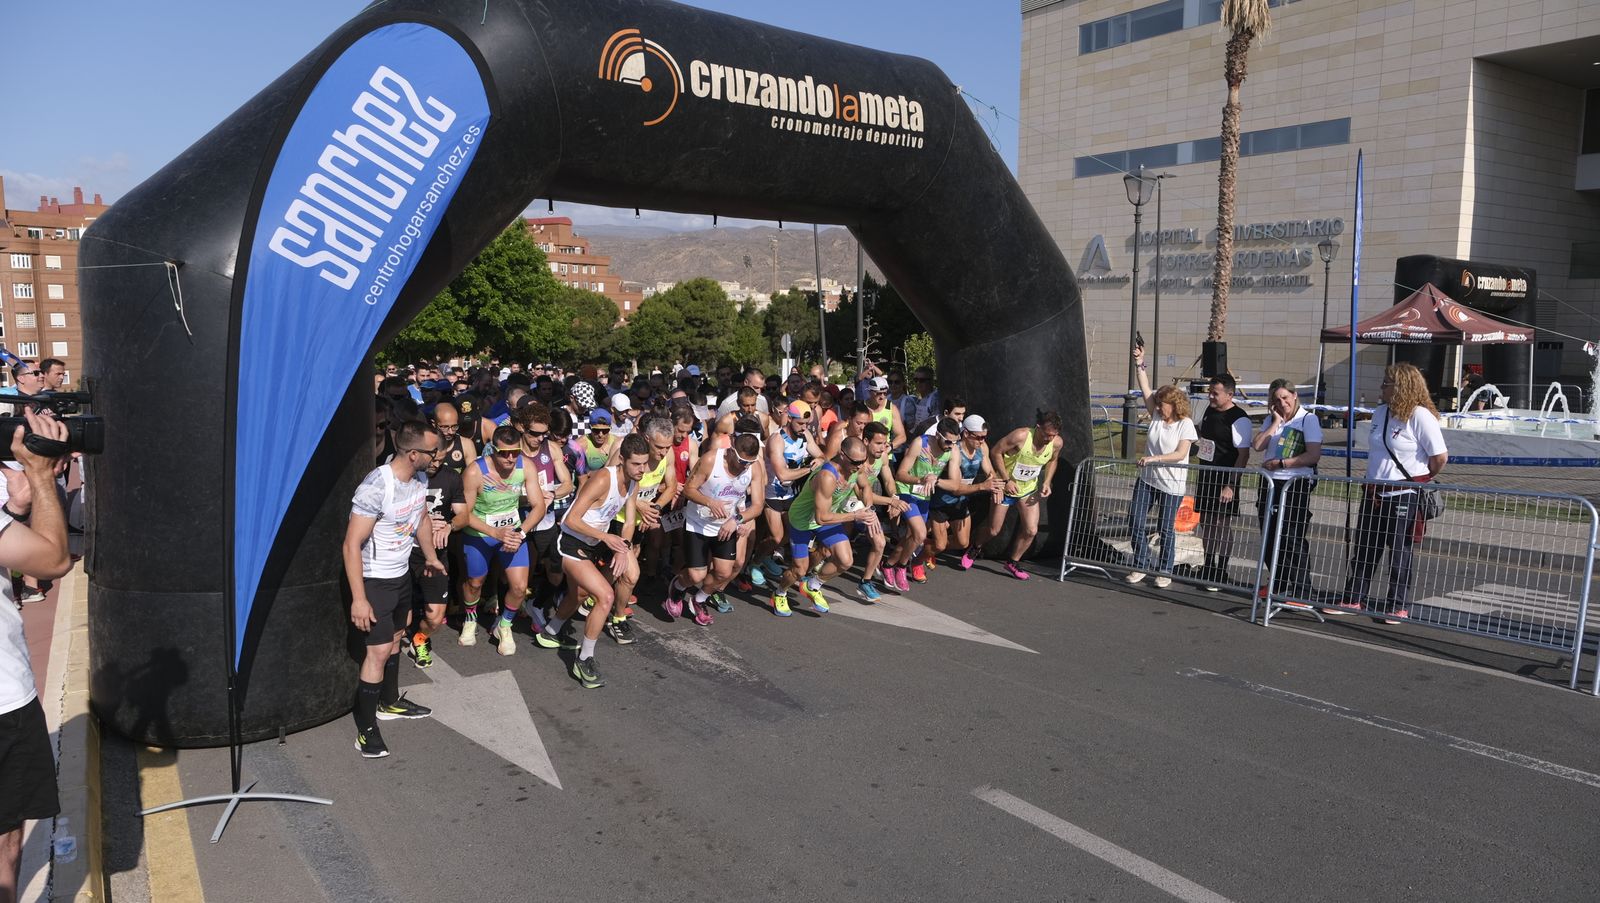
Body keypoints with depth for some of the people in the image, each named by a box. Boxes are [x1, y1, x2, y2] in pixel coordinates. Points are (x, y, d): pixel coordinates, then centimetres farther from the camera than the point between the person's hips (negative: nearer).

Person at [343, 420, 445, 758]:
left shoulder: (420, 480, -4)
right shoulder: (375, 488, -29)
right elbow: (352, 544, -26)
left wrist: (430, 556, 28)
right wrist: (358, 599, -27)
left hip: (402, 573, 8)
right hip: (374, 579, -8)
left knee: (394, 638, 21)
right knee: (379, 651, -9)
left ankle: (390, 702, 39)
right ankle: (366, 729, 2)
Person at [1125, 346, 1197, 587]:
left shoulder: (1185, 424, -10)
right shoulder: (1157, 416, 4)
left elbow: (1180, 454, -18)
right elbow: (1146, 389, -1)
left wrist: (1154, 458, -28)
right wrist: (1139, 364, -8)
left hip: (1171, 484, -5)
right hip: (1146, 479, 5)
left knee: (1166, 529, 4)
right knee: (1135, 522, 1)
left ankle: (1165, 572, 18)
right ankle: (1140, 565, 15)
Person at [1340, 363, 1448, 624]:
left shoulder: (1420, 416, -15)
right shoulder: (1380, 413, 8)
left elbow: (1440, 457, -16)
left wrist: (1420, 479, -3)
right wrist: (1374, 479, 14)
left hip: (1405, 497, -7)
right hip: (1374, 493, 8)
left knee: (1400, 554, 4)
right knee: (1364, 549, 13)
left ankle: (1397, 607, 15)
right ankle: (1353, 599, 22)